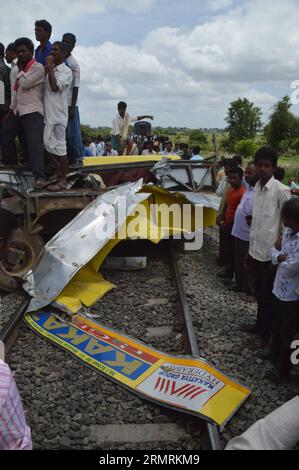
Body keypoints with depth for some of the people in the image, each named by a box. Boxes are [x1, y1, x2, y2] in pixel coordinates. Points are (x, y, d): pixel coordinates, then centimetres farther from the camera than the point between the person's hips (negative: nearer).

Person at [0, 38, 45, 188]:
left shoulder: (38, 67, -5)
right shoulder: (23, 69, 21)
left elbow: (24, 84, -15)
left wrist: (20, 69, 1)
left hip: (33, 111, -9)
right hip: (19, 111, 9)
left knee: (34, 142, -20)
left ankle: (39, 176, -26)